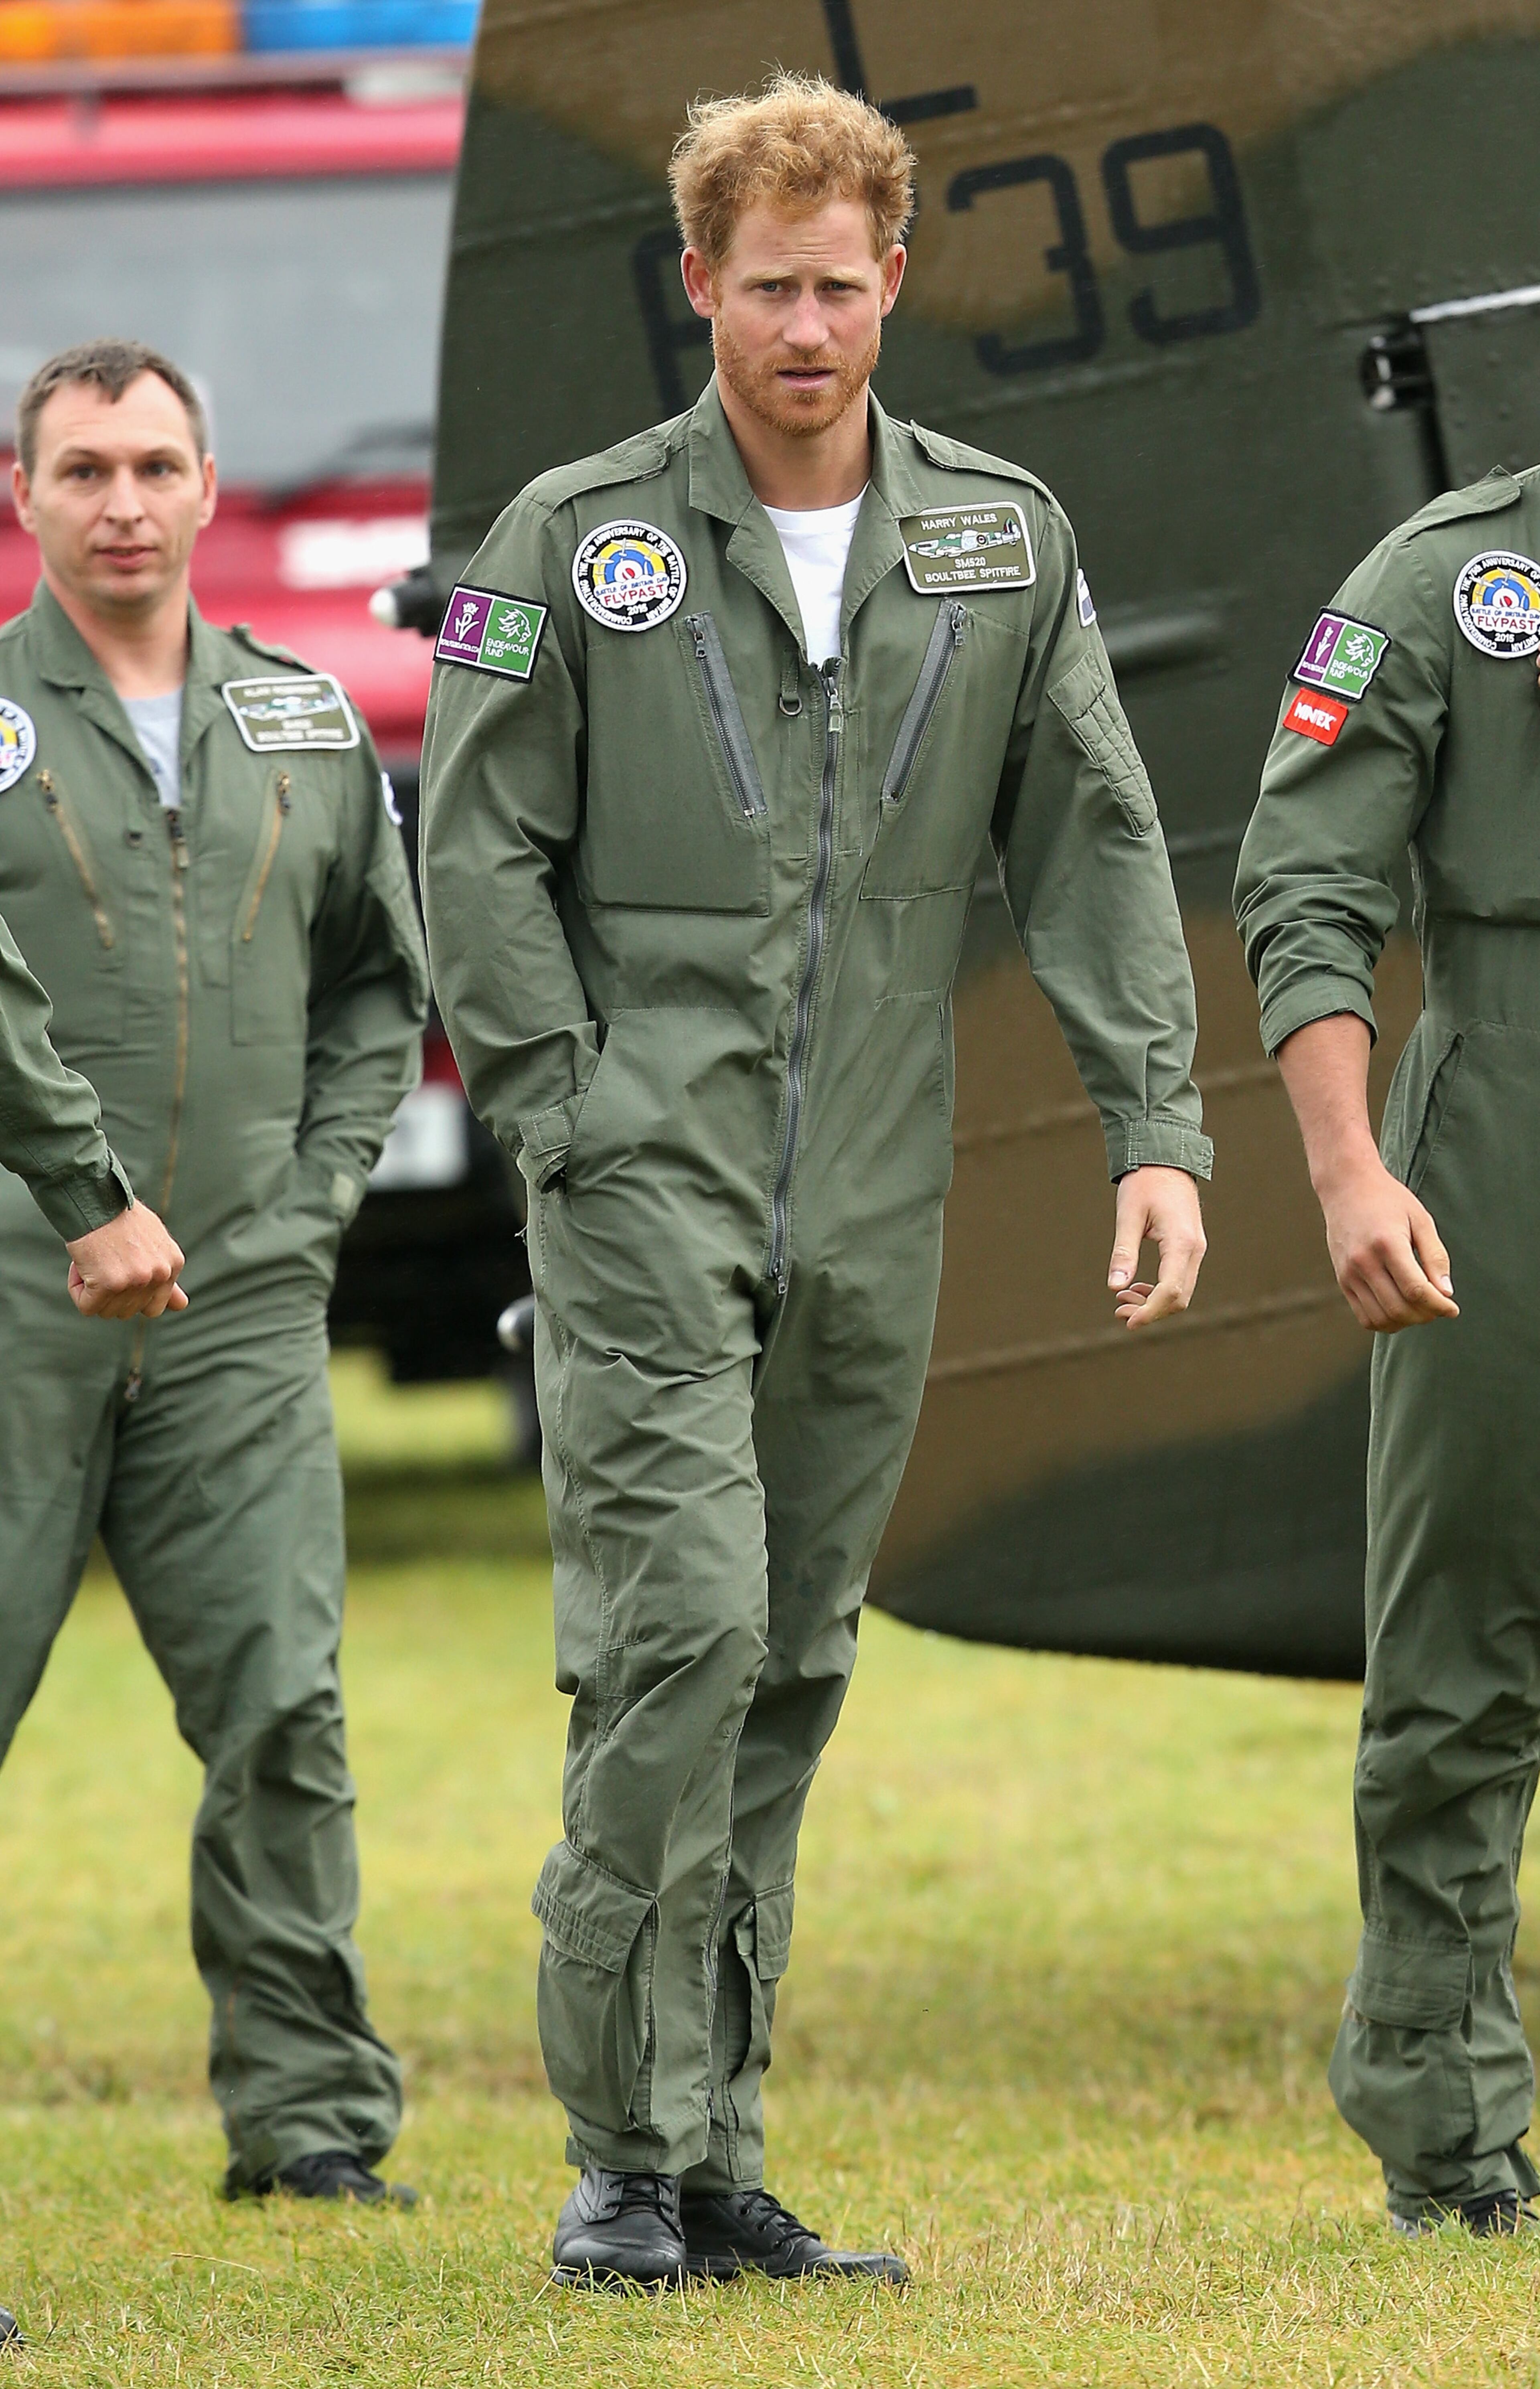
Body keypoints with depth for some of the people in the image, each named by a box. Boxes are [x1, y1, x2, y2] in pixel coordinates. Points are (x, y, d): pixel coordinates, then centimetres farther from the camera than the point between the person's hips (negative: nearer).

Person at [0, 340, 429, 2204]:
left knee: (279, 1710, -2)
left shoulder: (307, 728, 13)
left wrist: (317, 1189, 11)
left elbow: (381, 983, 23)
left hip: (240, 1304, 3)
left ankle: (307, 2106, 3)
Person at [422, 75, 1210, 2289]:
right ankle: (632, 2156, -11)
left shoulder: (1006, 541, 9)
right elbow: (479, 852, -1)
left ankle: (718, 2157, 13)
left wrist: (1157, 1127, 0)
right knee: (680, 1626, -15)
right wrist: (579, 1123, -9)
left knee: (796, 1668, 7)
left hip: (873, 1205, 4)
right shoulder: (577, 539, -1)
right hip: (649, 1189, -4)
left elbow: (1096, 843, 10)